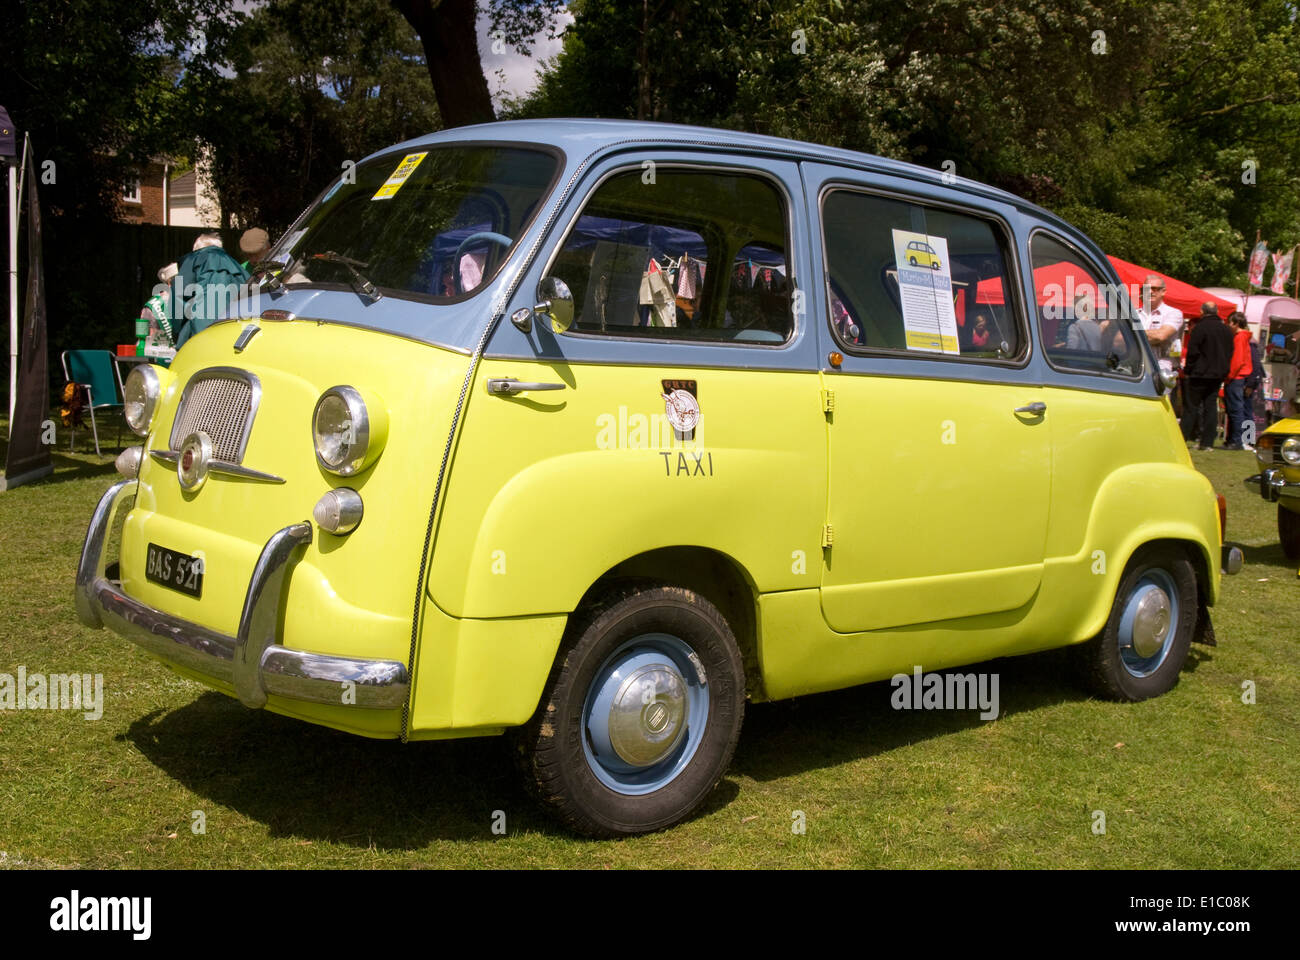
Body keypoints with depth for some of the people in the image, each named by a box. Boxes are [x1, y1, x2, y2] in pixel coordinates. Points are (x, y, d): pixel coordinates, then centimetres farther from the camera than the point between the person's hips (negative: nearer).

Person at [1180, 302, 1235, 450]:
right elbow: (1229, 353, 15)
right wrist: (1223, 371, 19)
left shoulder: (1199, 328, -12)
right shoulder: (1226, 330, 9)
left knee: (1191, 406, -1)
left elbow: (1192, 352, -13)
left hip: (1200, 375, -5)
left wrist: (1189, 370, -2)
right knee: (1211, 407, 5)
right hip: (1218, 375, 5)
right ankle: (1207, 442, 4)